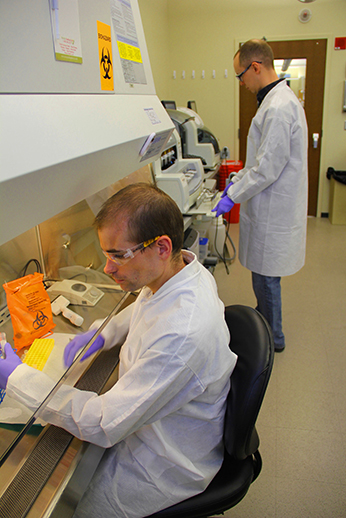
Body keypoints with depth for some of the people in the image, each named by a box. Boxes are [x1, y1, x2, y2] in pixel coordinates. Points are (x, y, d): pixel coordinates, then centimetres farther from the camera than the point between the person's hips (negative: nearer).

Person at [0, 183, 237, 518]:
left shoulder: (181, 335, -41)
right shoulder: (181, 268, -13)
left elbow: (105, 426, -30)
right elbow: (144, 307, 12)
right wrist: (102, 333, -5)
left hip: (172, 463, -7)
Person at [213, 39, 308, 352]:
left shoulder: (278, 108, -23)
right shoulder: (280, 99, 12)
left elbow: (268, 168, -24)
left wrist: (233, 196, -15)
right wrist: (238, 181, 16)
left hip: (273, 211, -10)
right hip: (272, 206, 10)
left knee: (266, 277, 5)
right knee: (264, 274, 22)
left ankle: (272, 339, 23)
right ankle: (263, 319, 41)